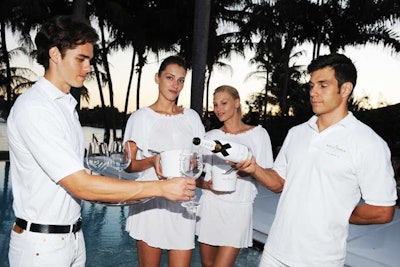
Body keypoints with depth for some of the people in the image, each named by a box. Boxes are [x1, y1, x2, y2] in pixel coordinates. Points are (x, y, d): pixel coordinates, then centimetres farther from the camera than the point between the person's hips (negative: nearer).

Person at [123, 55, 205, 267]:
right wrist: (152, 161, -22)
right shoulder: (141, 117, 0)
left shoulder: (191, 117, 9)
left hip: (182, 203, 3)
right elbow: (129, 164, -2)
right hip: (150, 201, -2)